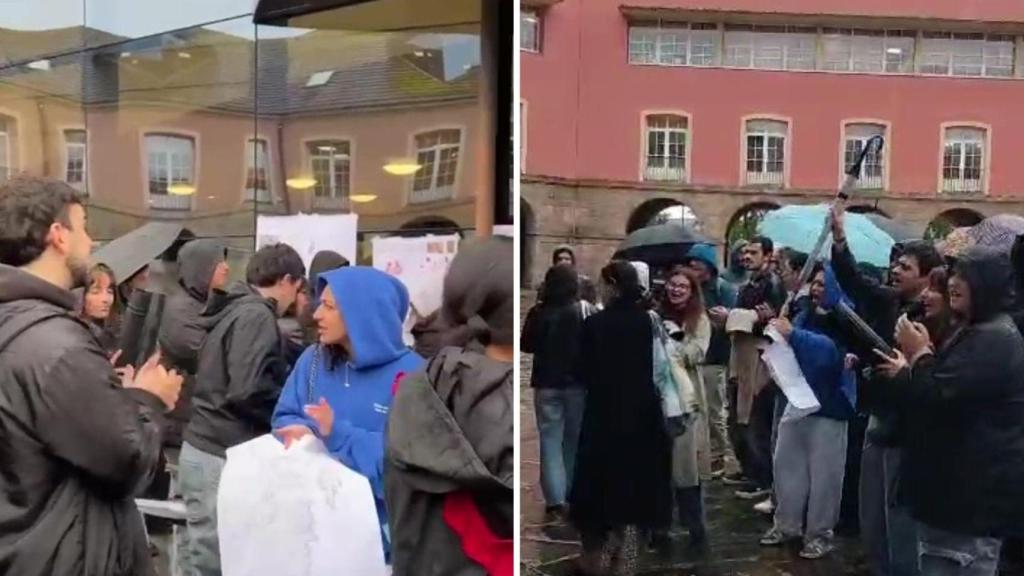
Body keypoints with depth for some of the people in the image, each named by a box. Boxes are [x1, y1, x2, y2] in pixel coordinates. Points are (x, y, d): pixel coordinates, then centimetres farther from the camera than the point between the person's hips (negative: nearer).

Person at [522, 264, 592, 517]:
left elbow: (526, 345, 2)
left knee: (550, 440, 4)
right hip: (578, 382, 1)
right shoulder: (585, 311, -8)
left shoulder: (538, 312, -7)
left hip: (547, 383, -1)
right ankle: (573, 493, 25)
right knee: (575, 438, 16)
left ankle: (555, 499, -5)